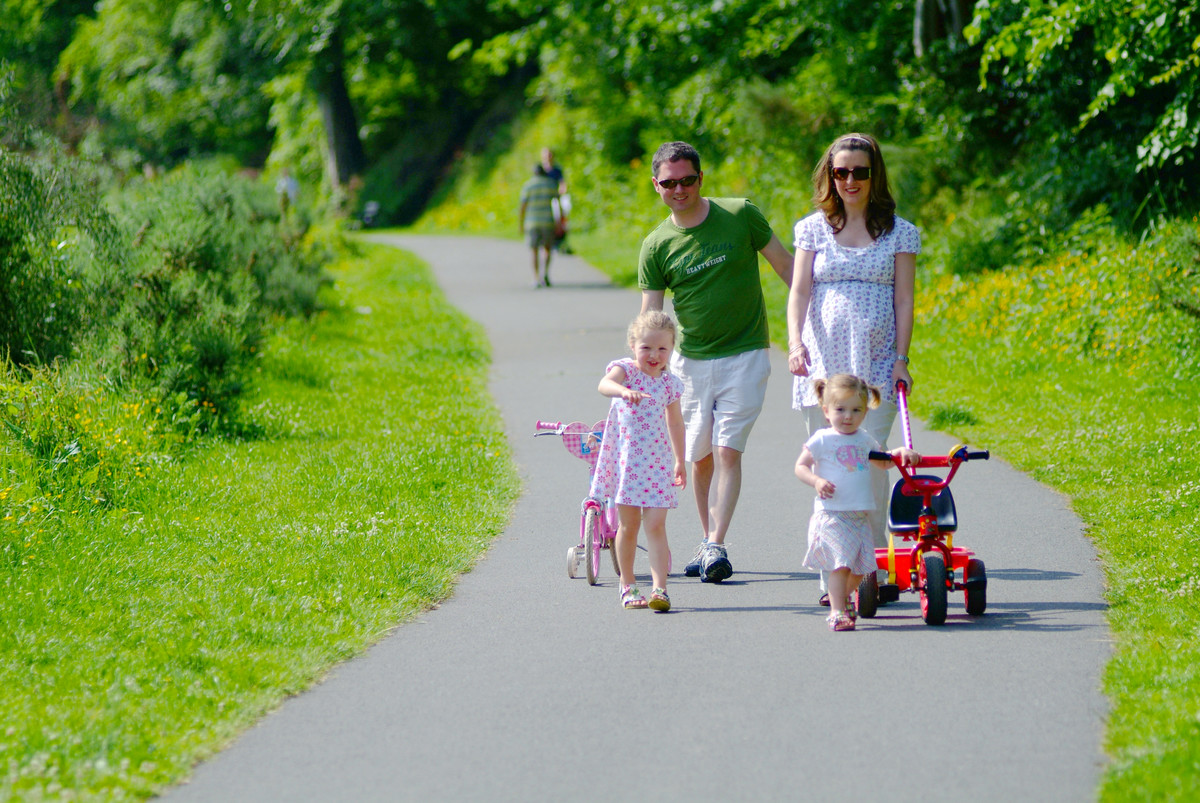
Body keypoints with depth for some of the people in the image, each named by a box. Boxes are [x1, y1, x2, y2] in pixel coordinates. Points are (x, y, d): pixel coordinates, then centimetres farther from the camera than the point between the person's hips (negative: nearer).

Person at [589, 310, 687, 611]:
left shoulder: (670, 383, 4)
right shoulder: (625, 370, -7)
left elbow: (675, 422, 19)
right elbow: (604, 384, -30)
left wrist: (680, 461, 24)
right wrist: (624, 391, -52)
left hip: (658, 461, 2)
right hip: (625, 458, -2)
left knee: (655, 525, -7)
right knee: (628, 524, 7)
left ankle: (660, 588, -13)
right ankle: (628, 586, 20)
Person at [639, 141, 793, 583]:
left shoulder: (740, 215, -7)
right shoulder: (656, 247, -3)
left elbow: (786, 267, 2)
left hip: (744, 354, -2)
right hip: (690, 360, 2)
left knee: (727, 451, -11)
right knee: (699, 456, 7)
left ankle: (717, 546, -12)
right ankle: (707, 542, 22)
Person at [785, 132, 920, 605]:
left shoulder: (899, 233, 7)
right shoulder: (814, 229, 10)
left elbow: (903, 301, 5)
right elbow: (799, 291, 2)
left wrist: (901, 358, -5)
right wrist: (795, 343, -14)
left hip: (876, 365, -1)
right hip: (822, 363, 1)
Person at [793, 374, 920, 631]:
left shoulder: (865, 440, 15)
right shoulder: (822, 440, -2)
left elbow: (883, 462, 29)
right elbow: (800, 466, -2)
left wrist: (902, 453, 10)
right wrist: (817, 481, -20)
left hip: (860, 515, 6)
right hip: (831, 514, -6)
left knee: (861, 565, 8)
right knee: (840, 562, -15)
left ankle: (843, 597, 34)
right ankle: (837, 611, -10)